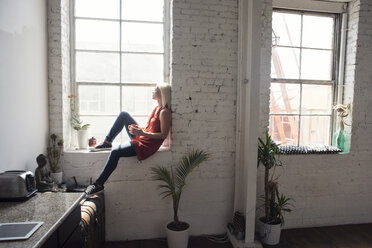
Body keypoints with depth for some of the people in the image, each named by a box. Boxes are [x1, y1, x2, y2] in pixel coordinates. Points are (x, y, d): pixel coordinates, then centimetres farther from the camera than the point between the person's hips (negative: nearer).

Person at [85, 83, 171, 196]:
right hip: (141, 137, 9)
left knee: (115, 152, -22)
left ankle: (99, 184, -9)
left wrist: (142, 133, -24)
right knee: (124, 115, 3)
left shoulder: (164, 112, -17)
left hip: (148, 145, -9)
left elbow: (164, 135, -21)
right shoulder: (157, 108, 11)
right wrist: (139, 129, 0)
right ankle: (107, 142, 9)